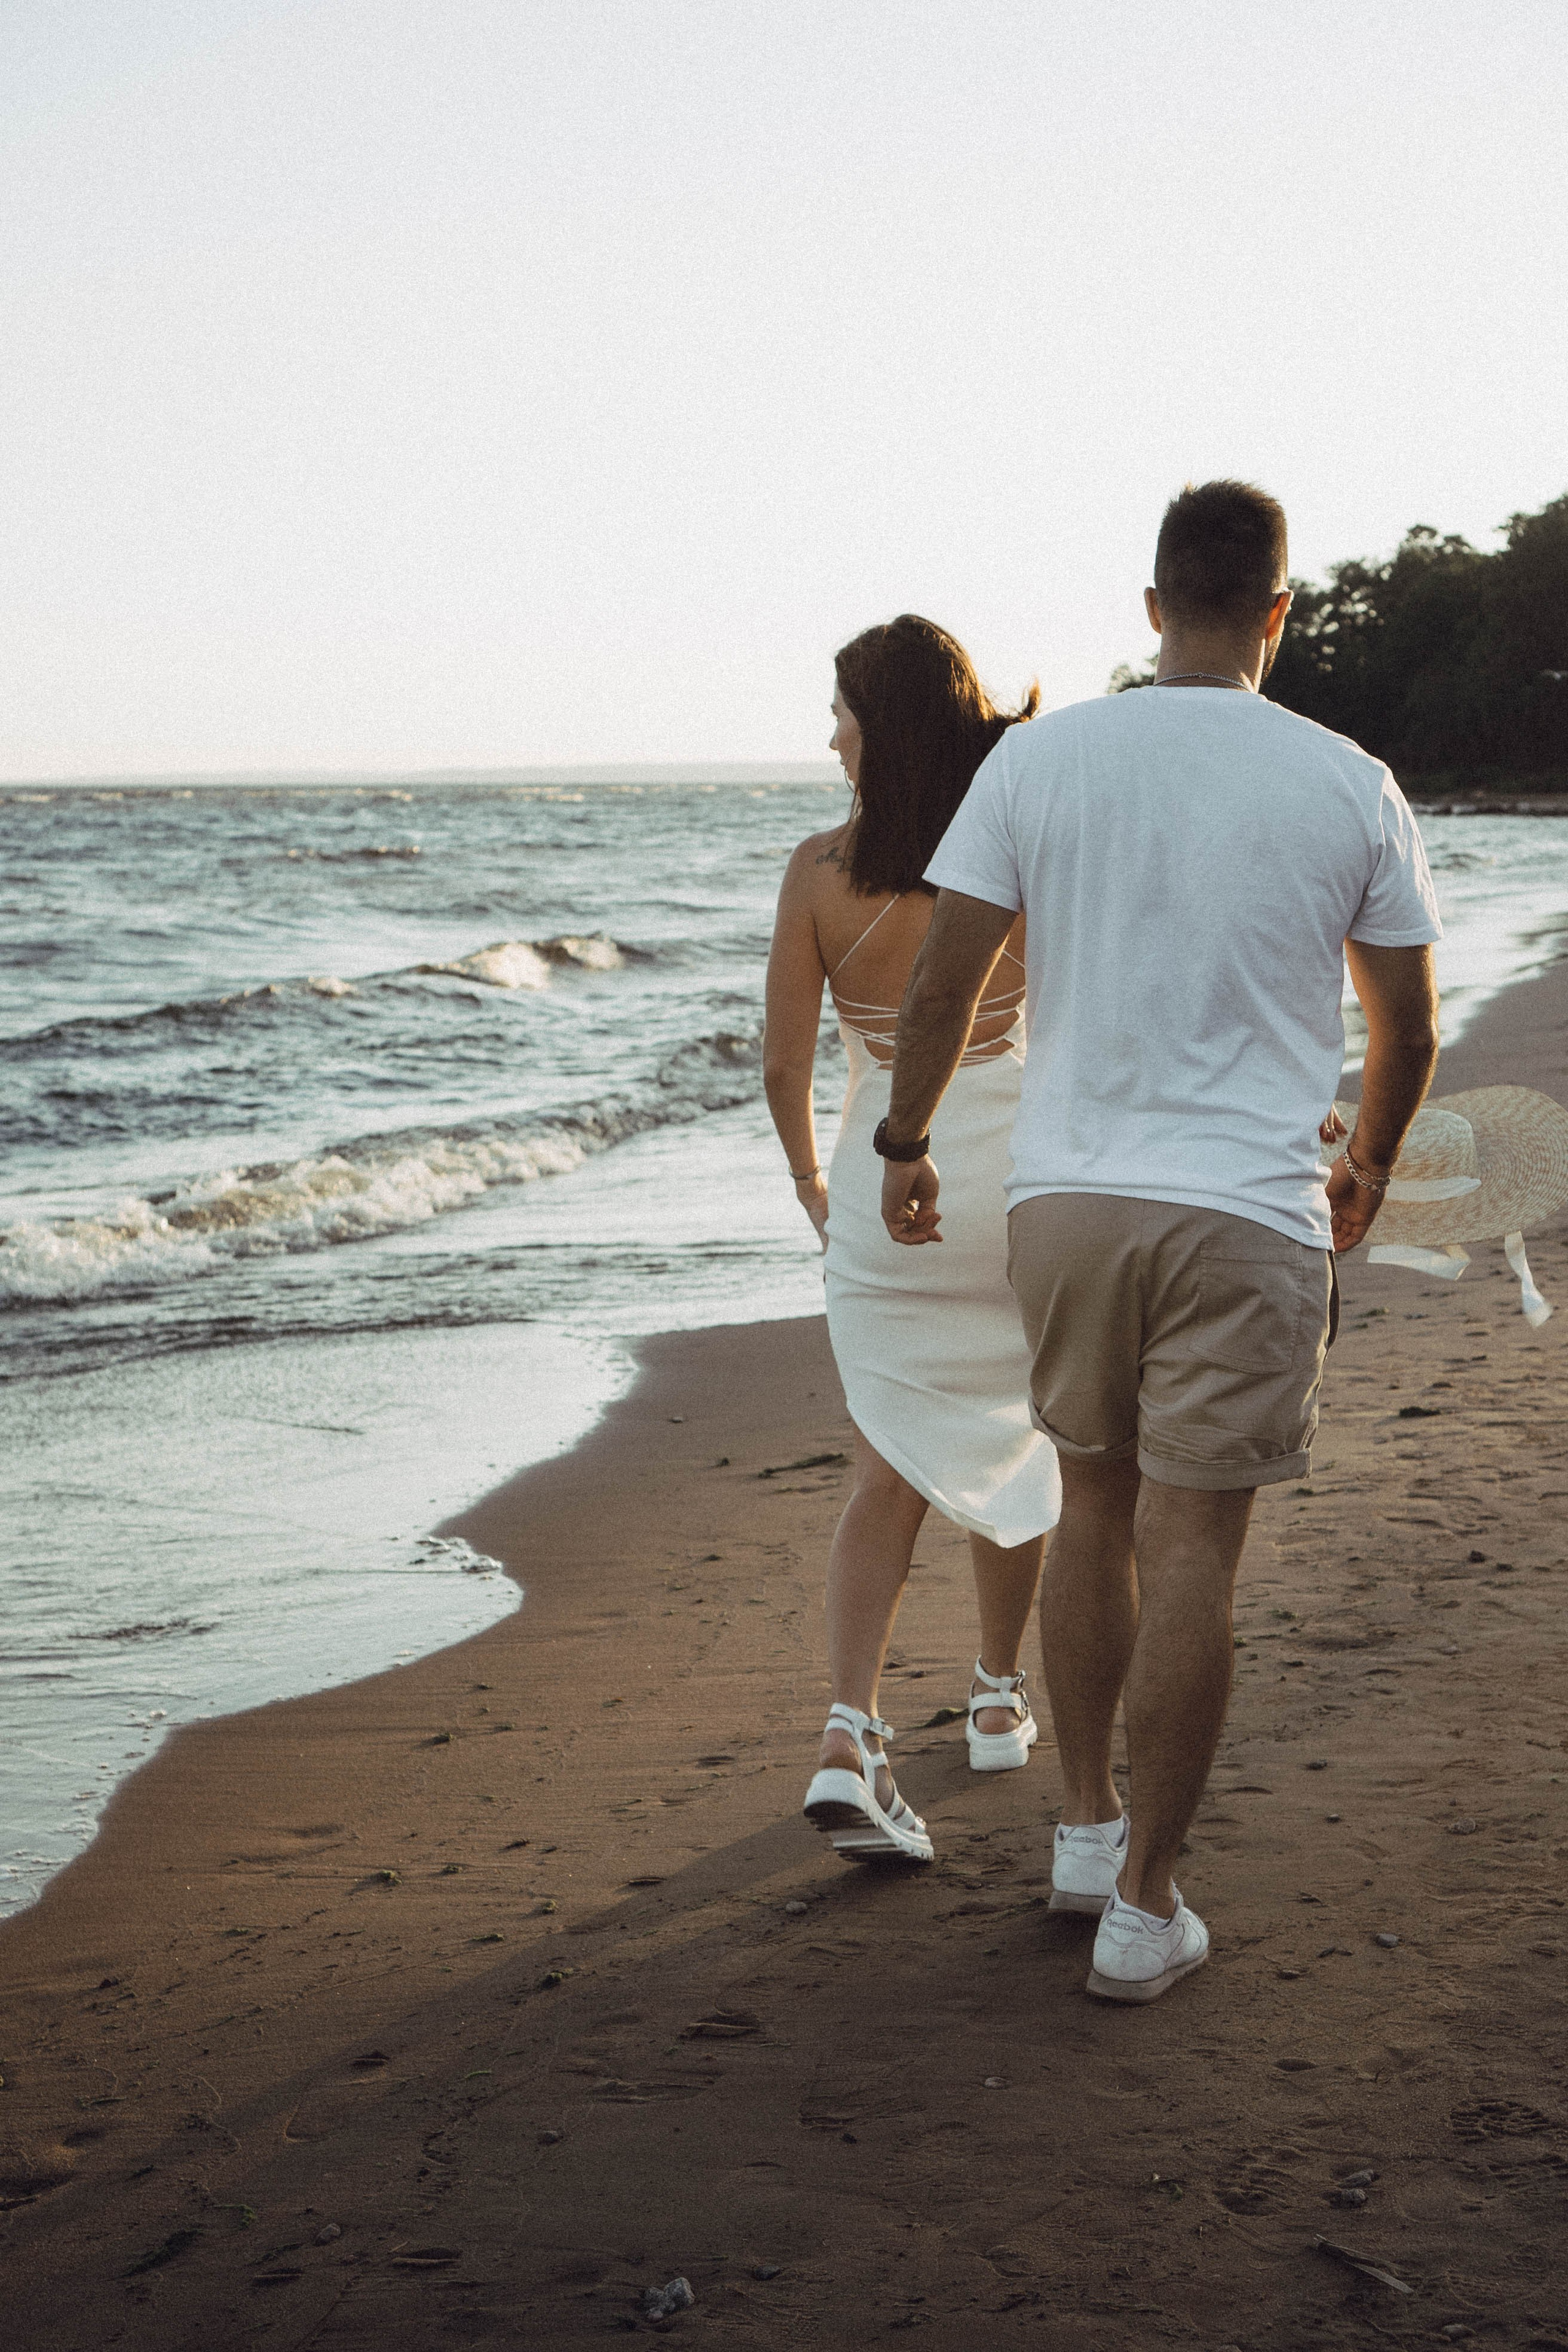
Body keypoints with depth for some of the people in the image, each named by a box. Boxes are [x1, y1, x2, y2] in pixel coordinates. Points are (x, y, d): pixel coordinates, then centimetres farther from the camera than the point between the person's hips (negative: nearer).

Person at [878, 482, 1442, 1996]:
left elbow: (939, 986, -1)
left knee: (1094, 1509, 19)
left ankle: (1086, 1828, 29)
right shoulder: (1348, 788, -2)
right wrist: (1371, 1164, 26)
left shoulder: (1039, 759, -1)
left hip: (1068, 1195, 2)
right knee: (1191, 1549, 3)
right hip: (1247, 1212, -2)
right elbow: (1408, 1031, 7)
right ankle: (1143, 1903, 8)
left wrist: (903, 1147, 15)